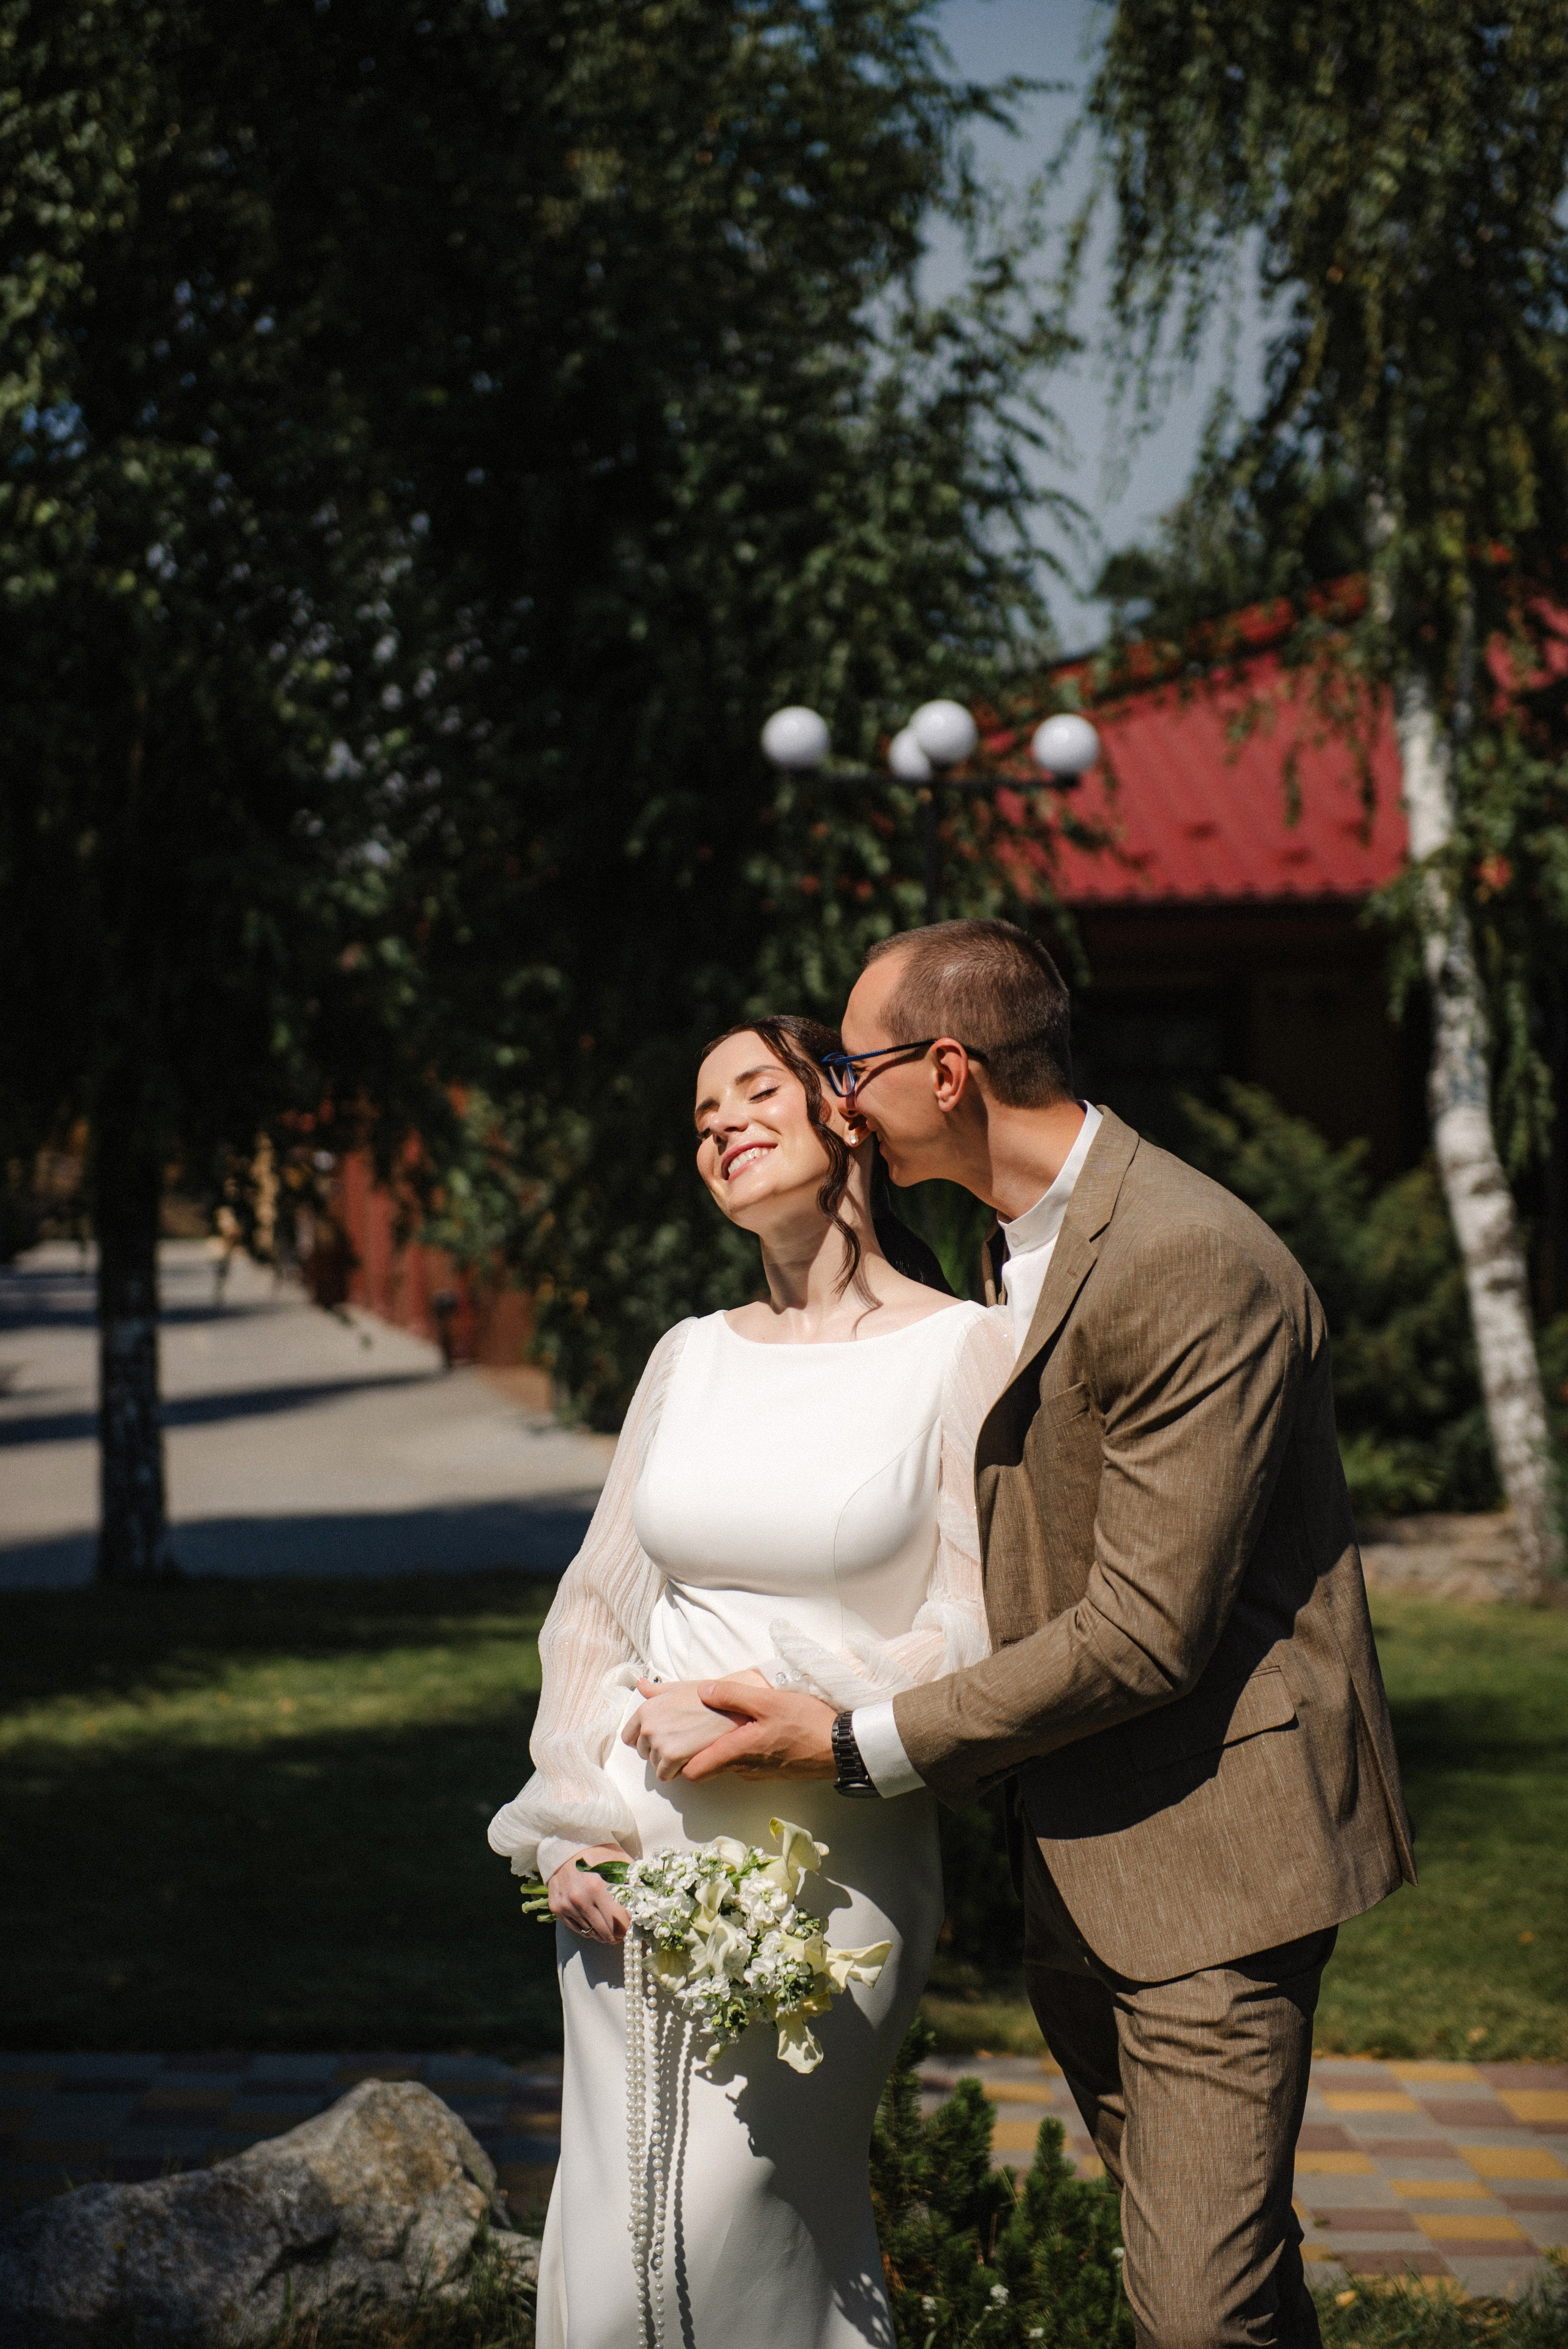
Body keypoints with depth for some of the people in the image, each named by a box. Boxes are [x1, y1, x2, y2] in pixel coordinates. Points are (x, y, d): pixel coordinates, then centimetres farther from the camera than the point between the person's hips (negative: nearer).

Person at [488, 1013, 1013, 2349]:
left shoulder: (964, 1351, -3)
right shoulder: (692, 1358, 11)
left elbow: (979, 1636, -8)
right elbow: (595, 1606, 14)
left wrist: (767, 1711, -14)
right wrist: (575, 1820, 2)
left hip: (831, 1860, -5)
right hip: (640, 1861, 5)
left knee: (710, 2242, -11)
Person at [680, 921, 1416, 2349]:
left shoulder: (1193, 1265, -21)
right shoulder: (1026, 1244, 12)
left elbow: (1148, 1630, -23)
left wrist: (862, 1742, -18)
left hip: (1207, 1839, -9)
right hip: (1073, 1860, 9)